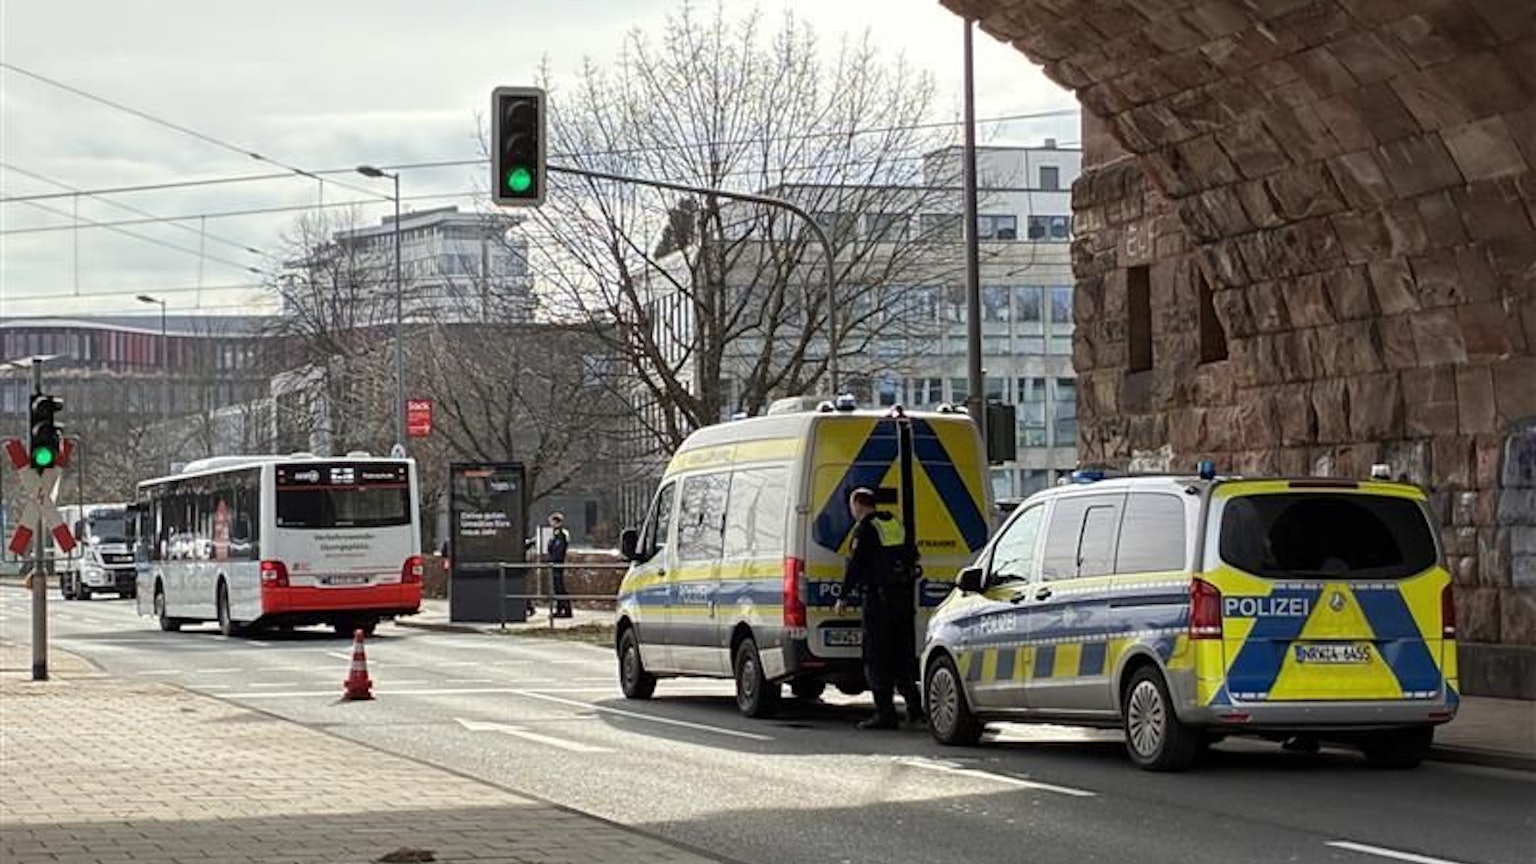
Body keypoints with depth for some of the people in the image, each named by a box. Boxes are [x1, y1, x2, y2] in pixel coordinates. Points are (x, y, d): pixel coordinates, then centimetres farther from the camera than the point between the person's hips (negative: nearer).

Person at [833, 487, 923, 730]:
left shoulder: (865, 528, -8)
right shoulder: (895, 524, 16)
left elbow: (855, 565, -13)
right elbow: (910, 561, 20)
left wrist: (843, 597, -7)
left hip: (878, 599, -8)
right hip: (903, 598, 8)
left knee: (876, 658, -4)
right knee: (902, 655, 15)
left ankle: (885, 713, -7)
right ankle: (914, 707, 11)